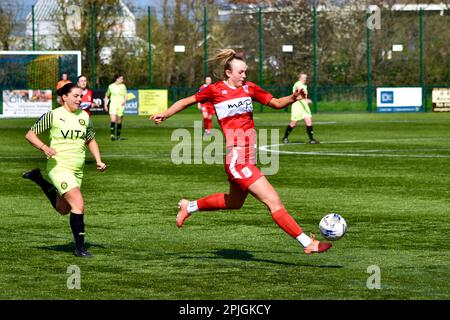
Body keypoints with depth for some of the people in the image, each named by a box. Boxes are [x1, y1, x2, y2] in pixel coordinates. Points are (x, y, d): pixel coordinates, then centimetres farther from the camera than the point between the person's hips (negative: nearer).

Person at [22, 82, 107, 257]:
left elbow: (90, 140, 23)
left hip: (77, 170, 7)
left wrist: (98, 160, 9)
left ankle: (38, 178, 36)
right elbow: (30, 134, -4)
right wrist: (44, 148, -22)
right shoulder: (53, 115, -7)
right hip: (59, 166, -7)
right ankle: (79, 247, -10)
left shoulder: (84, 117, 8)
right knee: (79, 205, -20)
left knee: (63, 209, 18)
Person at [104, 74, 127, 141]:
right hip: (113, 105, -1)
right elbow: (106, 96, 14)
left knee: (119, 121, 4)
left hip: (121, 105, 1)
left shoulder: (123, 86, 5)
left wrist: (124, 101, -14)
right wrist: (105, 105, 7)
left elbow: (126, 96, 7)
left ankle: (118, 135, 17)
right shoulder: (111, 86, 4)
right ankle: (112, 135, -22)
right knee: (113, 120, -16)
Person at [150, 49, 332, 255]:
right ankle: (308, 243, -7)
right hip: (237, 158, -8)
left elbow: (276, 103, 14)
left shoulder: (248, 88, 10)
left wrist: (293, 98, -3)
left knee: (234, 202, 28)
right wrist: (166, 114, 8)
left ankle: (189, 207, 47)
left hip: (248, 157, 8)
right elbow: (188, 101, 10)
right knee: (274, 202, -10)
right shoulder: (216, 90, -4)